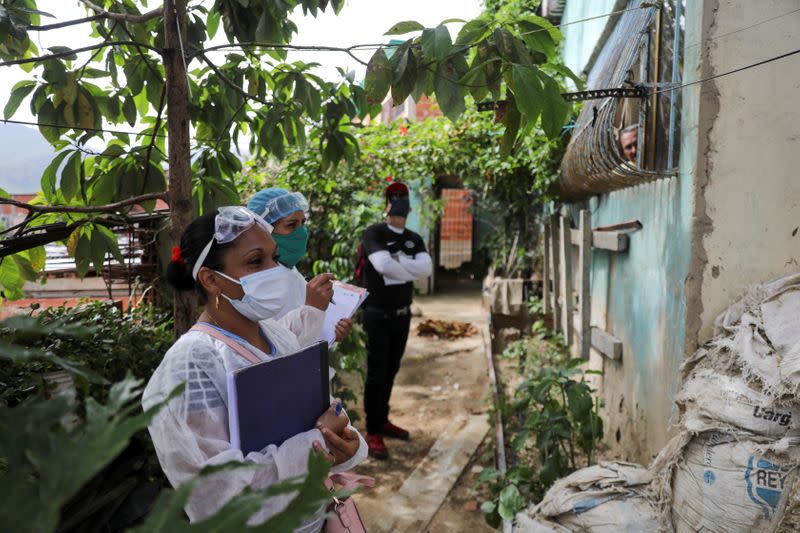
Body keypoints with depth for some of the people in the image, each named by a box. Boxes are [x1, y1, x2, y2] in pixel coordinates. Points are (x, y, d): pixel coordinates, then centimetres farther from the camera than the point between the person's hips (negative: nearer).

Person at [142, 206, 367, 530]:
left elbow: (322, 417, 1)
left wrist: (344, 444, -19)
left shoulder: (279, 336, -3)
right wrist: (314, 444, -26)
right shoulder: (192, 363, -24)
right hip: (256, 523, -6)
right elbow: (216, 496, -27)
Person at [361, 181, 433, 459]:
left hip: (403, 315, 6)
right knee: (376, 374, -1)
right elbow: (383, 266, -26)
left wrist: (398, 260, -18)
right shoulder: (374, 233, -10)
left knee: (391, 371, 16)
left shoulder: (414, 239, 8)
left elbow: (427, 268, -8)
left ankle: (383, 420, 30)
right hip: (379, 316, -6)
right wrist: (411, 271, -11)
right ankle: (373, 433, 8)